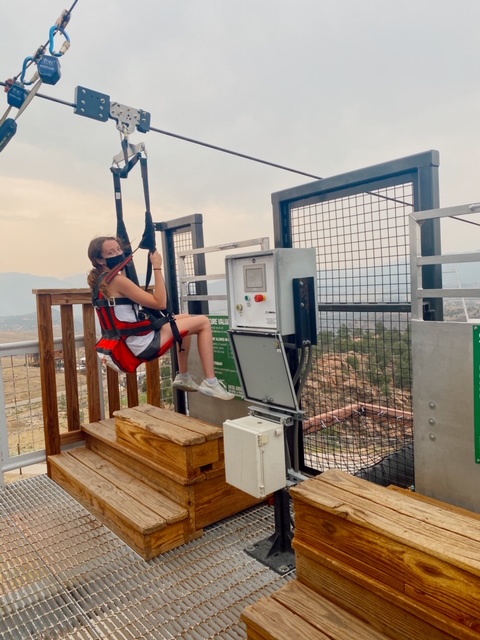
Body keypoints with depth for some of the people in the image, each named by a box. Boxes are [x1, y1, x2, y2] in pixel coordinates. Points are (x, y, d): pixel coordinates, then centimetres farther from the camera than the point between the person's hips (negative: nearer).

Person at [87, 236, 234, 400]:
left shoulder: (101, 281, 8)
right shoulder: (117, 281, -22)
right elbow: (160, 303, -22)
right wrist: (157, 268, -18)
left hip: (134, 342, 11)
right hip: (145, 343, -11)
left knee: (185, 318, 29)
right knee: (203, 322, -3)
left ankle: (183, 376, 30)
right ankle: (210, 383, -2)